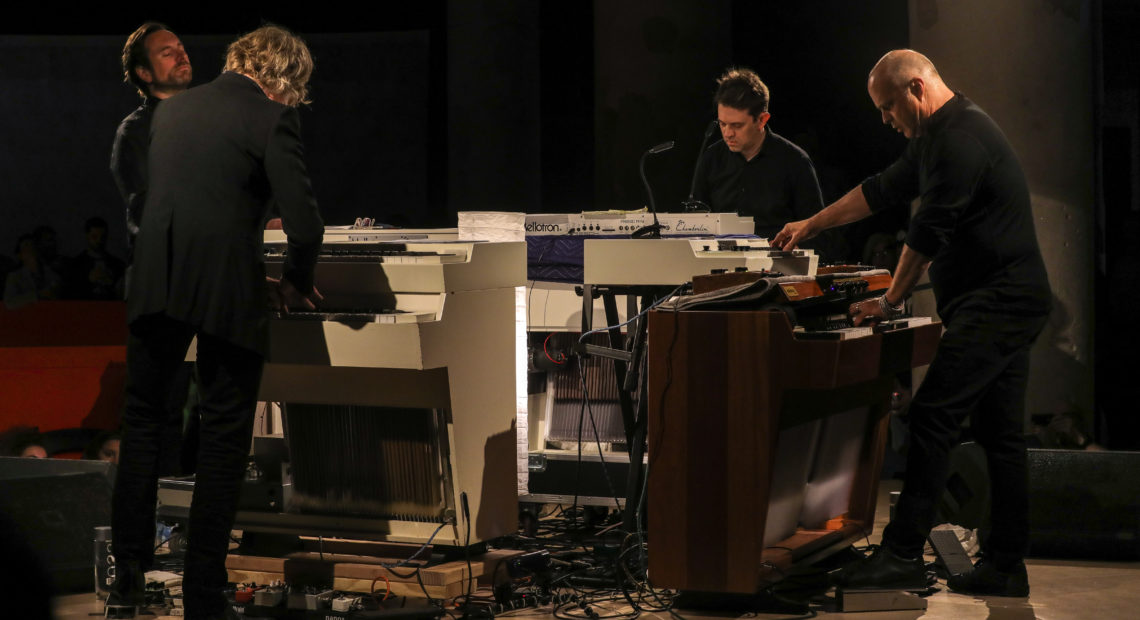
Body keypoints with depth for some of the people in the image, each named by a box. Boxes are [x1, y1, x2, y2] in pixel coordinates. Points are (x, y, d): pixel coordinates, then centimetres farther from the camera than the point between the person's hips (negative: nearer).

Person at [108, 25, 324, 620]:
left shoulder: (170, 109, 15)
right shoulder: (270, 117, -4)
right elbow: (305, 224, -11)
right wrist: (295, 283, 10)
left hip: (155, 282, 5)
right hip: (228, 290, -4)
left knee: (141, 422, 16)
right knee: (223, 441, 5)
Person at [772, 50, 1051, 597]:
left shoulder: (960, 138, -17)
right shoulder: (938, 137, 18)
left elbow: (928, 231, -16)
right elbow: (884, 189, 29)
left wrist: (889, 302, -7)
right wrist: (812, 225, 34)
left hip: (994, 304, -11)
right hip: (1006, 305, 11)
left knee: (932, 417, -13)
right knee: (1000, 432, 9)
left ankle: (903, 554, -13)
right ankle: (1005, 567, 12)